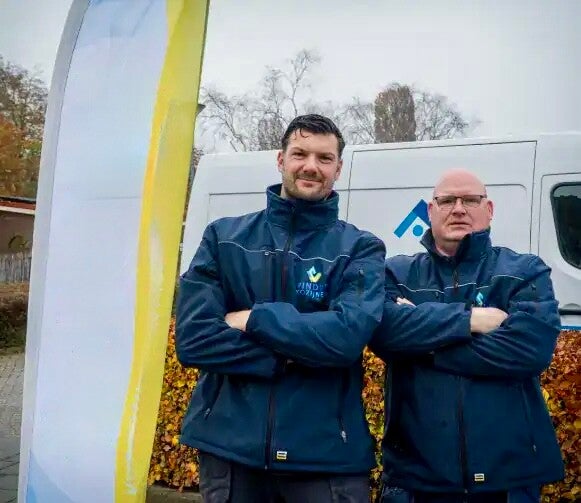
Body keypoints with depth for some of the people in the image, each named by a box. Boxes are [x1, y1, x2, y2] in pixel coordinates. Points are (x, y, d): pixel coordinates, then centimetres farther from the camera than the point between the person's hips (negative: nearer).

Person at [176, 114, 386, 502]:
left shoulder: (361, 249, -1)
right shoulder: (223, 237, 2)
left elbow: (348, 335, -18)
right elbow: (193, 338, -8)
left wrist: (252, 319, -12)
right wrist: (292, 358, -14)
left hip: (327, 454, -1)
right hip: (229, 445, 2)